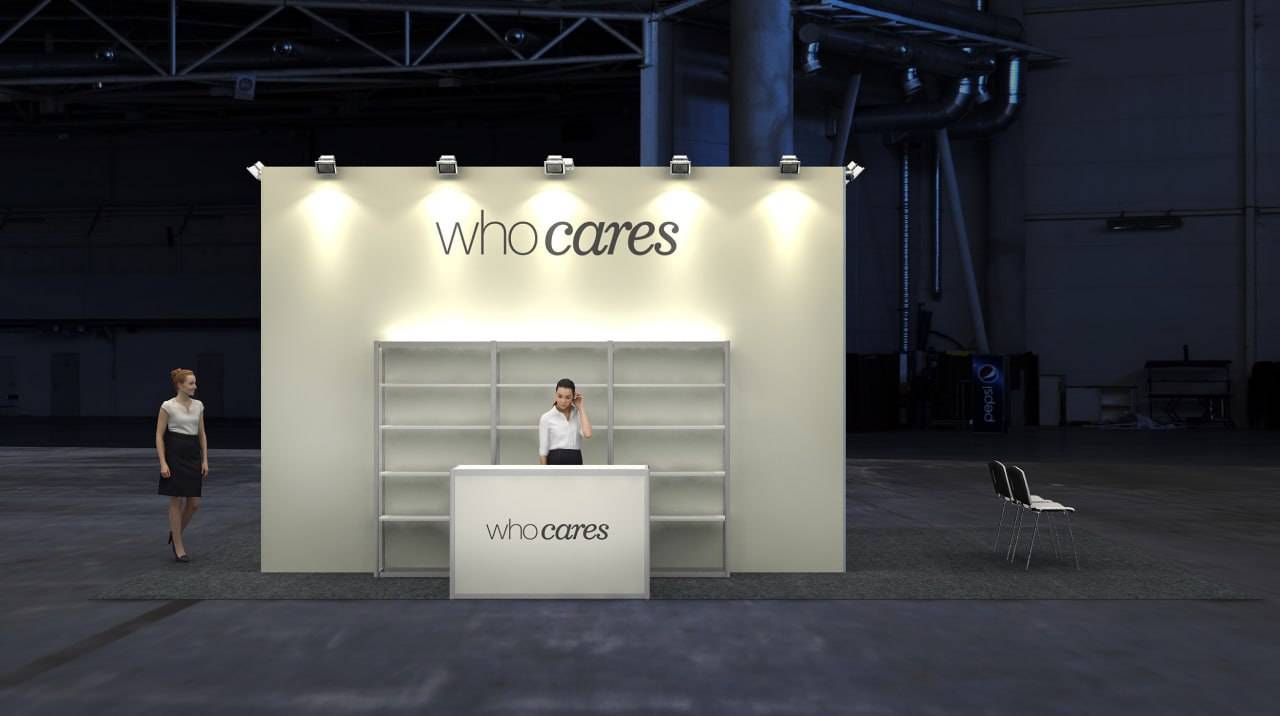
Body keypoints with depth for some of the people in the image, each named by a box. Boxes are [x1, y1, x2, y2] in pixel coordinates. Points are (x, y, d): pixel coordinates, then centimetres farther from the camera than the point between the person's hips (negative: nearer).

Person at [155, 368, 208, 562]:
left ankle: (175, 534, 29)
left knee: (194, 503, 4)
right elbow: (159, 435, -8)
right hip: (175, 455, -6)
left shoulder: (198, 405, 8)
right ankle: (178, 547, 8)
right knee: (176, 501, 0)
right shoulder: (168, 406, -8)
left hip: (193, 455, 6)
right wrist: (163, 463, -14)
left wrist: (205, 460, 5)